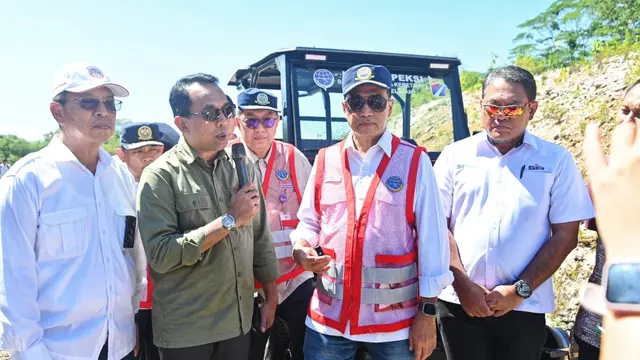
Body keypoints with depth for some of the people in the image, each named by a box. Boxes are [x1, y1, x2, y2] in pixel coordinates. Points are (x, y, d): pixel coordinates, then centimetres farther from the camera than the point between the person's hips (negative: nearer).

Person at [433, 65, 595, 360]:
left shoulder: (557, 160, 0)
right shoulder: (455, 155, 2)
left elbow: (565, 236, -1)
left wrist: (520, 290, -8)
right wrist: (462, 285, -8)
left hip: (524, 309, 0)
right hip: (459, 303, 1)